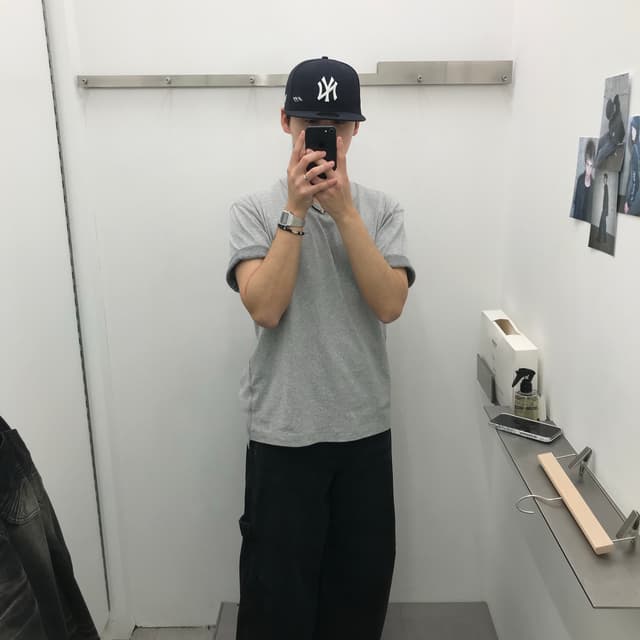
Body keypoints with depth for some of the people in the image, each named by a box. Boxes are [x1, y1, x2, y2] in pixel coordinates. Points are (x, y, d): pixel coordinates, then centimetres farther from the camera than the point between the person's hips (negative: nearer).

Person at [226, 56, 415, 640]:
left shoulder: (381, 210, 2)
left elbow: (390, 305, -12)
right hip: (283, 431, -2)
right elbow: (265, 308, -16)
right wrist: (296, 210, -18)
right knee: (279, 582, 11)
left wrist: (343, 209, -18)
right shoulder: (254, 210, -3)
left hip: (365, 428, 2)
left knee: (363, 579, 17)